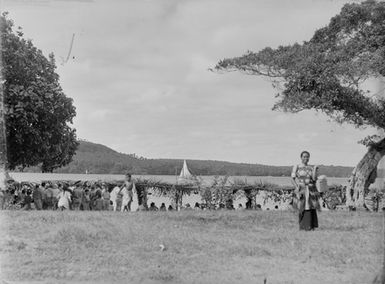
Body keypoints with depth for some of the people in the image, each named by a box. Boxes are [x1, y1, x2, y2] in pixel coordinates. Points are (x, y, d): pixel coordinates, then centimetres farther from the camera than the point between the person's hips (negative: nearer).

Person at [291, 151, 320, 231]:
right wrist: (297, 187, -11)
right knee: (303, 208, -8)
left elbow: (314, 179, 1)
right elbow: (293, 178, 1)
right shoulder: (296, 167, 5)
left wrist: (315, 169, -8)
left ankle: (311, 226, 4)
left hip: (311, 190, 3)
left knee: (311, 208, -3)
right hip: (301, 190, -3)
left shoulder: (311, 168, 12)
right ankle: (303, 226, -2)